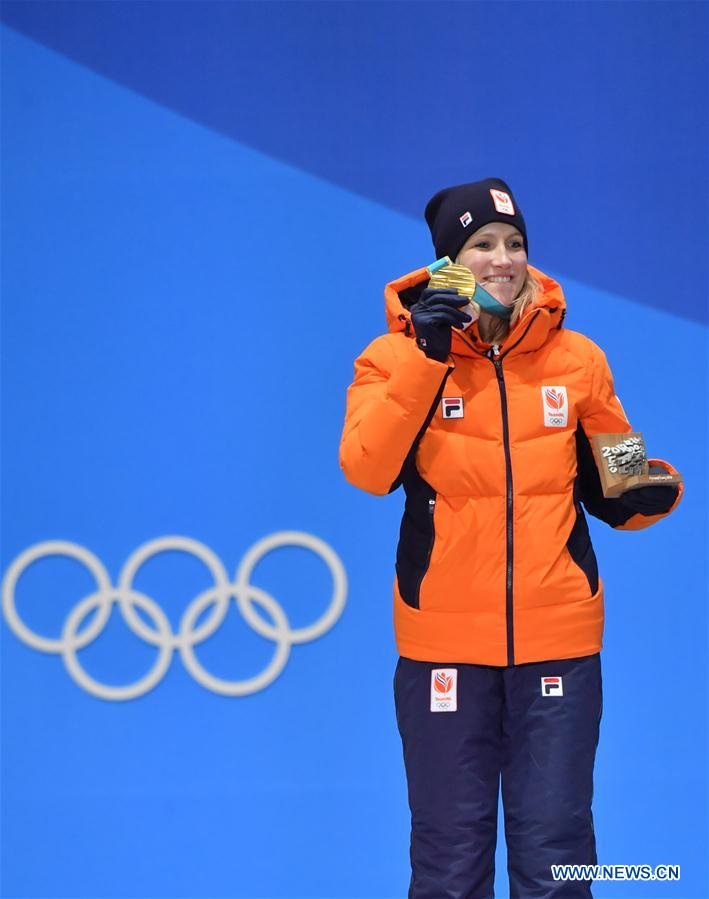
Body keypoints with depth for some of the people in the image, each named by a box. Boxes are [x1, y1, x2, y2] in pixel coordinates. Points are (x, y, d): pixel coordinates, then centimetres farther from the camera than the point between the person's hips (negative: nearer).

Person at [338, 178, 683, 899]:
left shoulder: (576, 359, 5)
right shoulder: (398, 356, -1)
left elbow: (609, 484, 15)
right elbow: (367, 468, -17)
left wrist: (647, 494, -8)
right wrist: (427, 357, -21)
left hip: (559, 641, 1)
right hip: (444, 642, -1)